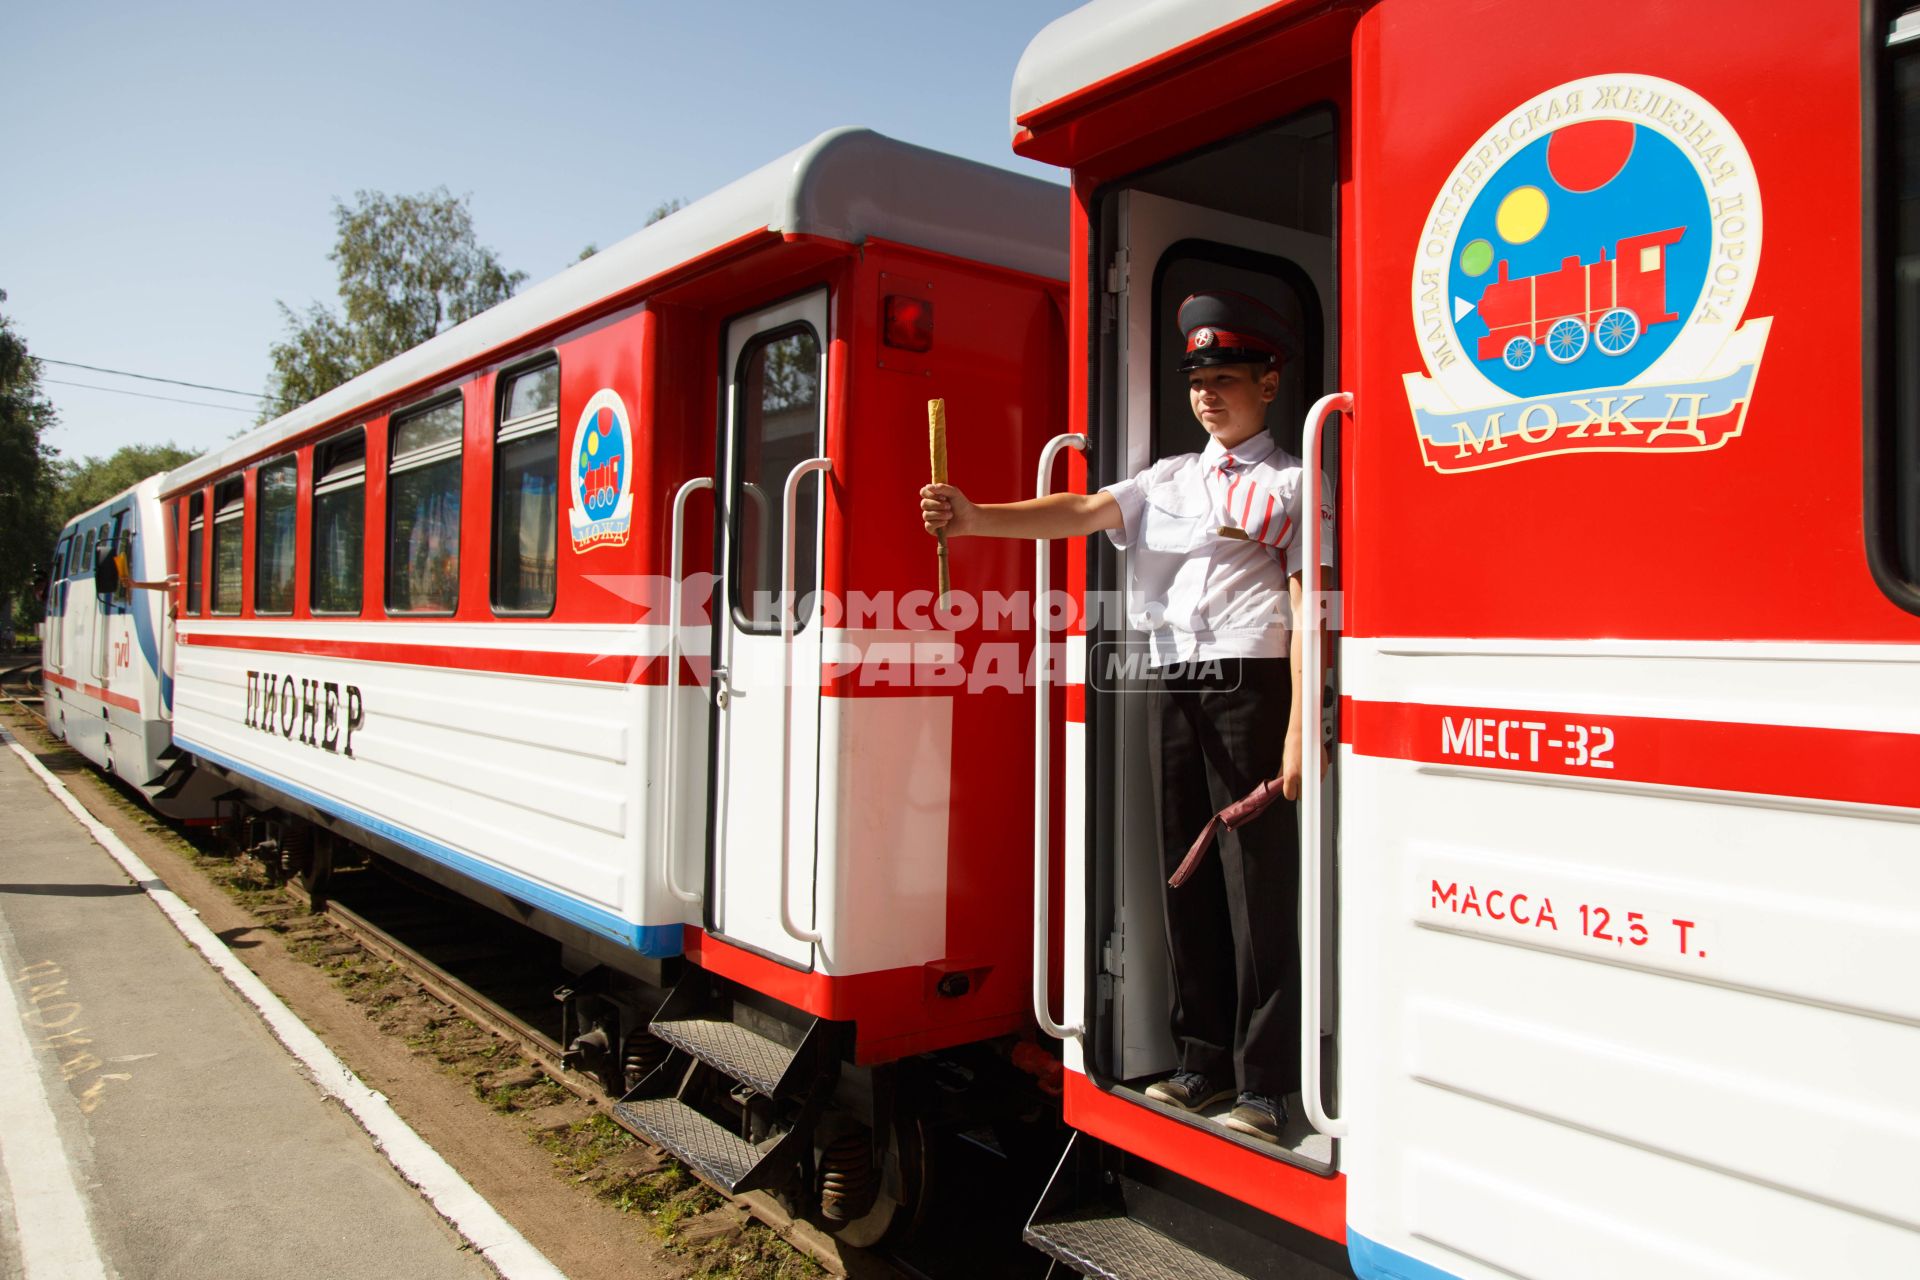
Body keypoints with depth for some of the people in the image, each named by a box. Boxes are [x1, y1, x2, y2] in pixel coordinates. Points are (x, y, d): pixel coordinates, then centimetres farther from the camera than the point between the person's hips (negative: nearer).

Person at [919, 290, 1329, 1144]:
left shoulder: (1292, 483, 3)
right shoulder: (1169, 479, 17)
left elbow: (1307, 606, -6)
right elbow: (1081, 512, 1)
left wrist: (1300, 730, -14)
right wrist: (977, 518, -15)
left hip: (1250, 684, -5)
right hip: (1171, 688, 6)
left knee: (1259, 882, -3)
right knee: (1185, 876, 10)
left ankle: (1264, 1083, 8)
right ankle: (1204, 1061, 23)